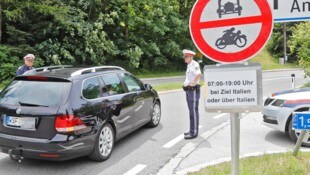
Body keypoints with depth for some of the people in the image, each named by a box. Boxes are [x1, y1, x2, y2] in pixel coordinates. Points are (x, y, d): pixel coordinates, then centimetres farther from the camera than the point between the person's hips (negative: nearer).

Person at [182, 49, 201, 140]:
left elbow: (198, 74, -33)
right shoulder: (189, 65, 17)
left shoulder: (194, 64, -14)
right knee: (191, 111, 16)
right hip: (188, 90, 10)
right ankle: (192, 130, 25)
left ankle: (194, 132, -1)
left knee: (194, 111, -6)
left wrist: (193, 84, -27)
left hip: (193, 90, -10)